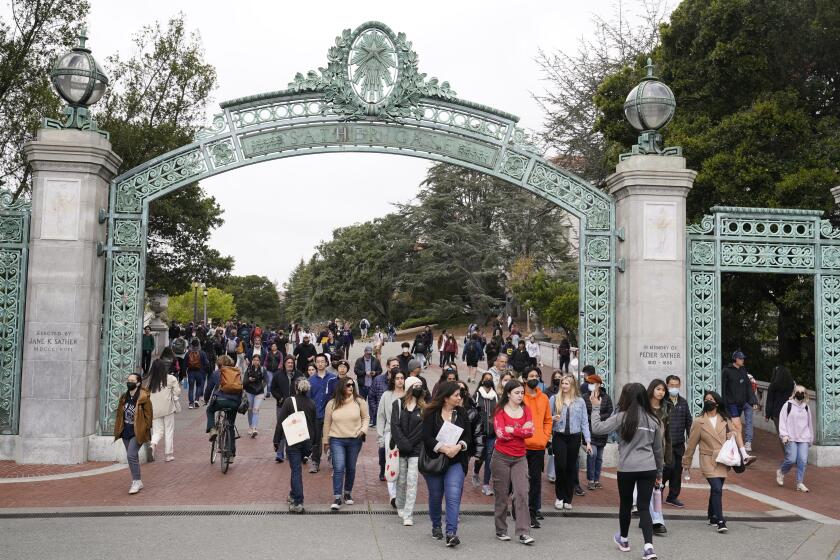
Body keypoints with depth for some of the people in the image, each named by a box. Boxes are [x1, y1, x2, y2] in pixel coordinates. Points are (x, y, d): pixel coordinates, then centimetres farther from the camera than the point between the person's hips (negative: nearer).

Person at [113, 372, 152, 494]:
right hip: (126, 431, 7)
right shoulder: (124, 397, 7)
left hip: (137, 432, -7)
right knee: (132, 457, 13)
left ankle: (136, 482, -5)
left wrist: (146, 430, -10)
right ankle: (138, 483, 23)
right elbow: (119, 414, 16)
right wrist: (117, 430, 13)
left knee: (131, 455, -16)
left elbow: (148, 415, -10)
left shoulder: (143, 398, -13)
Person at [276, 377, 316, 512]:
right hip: (307, 441, 4)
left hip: (293, 441, -4)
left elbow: (280, 422, -8)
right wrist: (314, 443, 16)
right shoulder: (312, 404, 4)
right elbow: (315, 424, 9)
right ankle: (293, 495, 32)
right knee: (297, 468, 21)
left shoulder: (289, 401, -9)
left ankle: (298, 502, -8)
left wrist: (277, 441, -2)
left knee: (296, 470, -3)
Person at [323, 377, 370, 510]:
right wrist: (325, 441, 9)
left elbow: (366, 417, 7)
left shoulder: (359, 401, -2)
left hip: (355, 440, 1)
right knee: (338, 468, -10)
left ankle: (348, 493, 30)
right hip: (336, 440, -1)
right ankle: (337, 498, -5)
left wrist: (363, 429, -10)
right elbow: (327, 423, 6)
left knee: (351, 468, 12)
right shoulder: (332, 404, -1)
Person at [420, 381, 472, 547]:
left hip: (456, 462, 1)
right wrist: (443, 448, -22)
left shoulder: (461, 413, 4)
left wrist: (458, 446, -16)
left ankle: (451, 533, -15)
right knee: (435, 496, 13)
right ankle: (436, 526, 35)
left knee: (453, 496, -13)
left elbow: (468, 435, 3)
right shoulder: (431, 414, -6)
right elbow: (427, 437, -12)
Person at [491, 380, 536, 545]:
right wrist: (521, 430, -12)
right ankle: (501, 531, 18)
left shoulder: (526, 410, 6)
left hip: (520, 458, 2)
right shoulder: (500, 411, -4)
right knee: (502, 495, 6)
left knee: (522, 493, -7)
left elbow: (530, 432, -6)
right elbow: (500, 433, -17)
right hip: (502, 457, -2)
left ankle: (523, 533, -5)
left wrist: (511, 430, -14)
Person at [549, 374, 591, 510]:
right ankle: (559, 497, 10)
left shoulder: (580, 401, 4)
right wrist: (553, 418, -17)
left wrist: (588, 441, 0)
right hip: (559, 436, -1)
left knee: (571, 468, 6)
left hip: (574, 437, 1)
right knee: (560, 466, -9)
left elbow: (584, 422, 5)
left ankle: (568, 499, 17)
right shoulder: (554, 399, 1)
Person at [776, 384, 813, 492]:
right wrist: (784, 435, -11)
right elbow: (782, 421, -3)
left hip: (803, 439, 4)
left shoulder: (806, 407, 14)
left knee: (803, 460, -6)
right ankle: (781, 472, 19)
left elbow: (809, 424, 21)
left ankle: (800, 483, 3)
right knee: (791, 459, -10)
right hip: (791, 438, -4)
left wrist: (810, 438, 21)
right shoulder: (788, 405, 0)